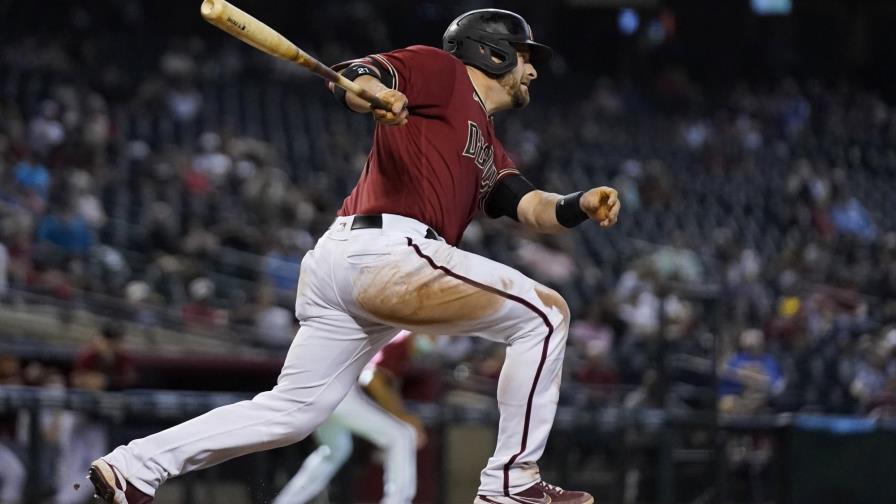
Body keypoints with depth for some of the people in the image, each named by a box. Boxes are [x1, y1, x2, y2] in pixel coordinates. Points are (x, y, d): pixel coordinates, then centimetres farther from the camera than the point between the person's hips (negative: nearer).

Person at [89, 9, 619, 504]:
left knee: (293, 410, 10)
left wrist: (581, 204, -5)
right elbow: (357, 73, -9)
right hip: (387, 253, -10)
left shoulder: (490, 152, 30)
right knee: (545, 312, -4)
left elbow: (533, 208, 16)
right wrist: (373, 92, -33)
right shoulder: (441, 70, 7)